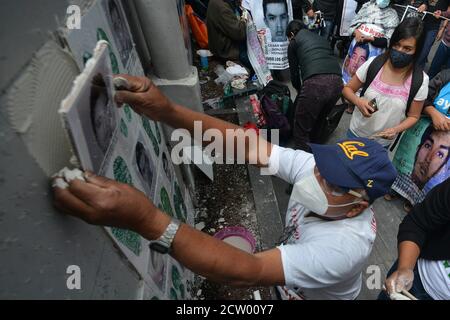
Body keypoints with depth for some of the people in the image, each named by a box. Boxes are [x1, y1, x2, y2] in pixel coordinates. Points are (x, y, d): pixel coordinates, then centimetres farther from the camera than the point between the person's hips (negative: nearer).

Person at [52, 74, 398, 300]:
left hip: (314, 295, -4)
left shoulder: (346, 243, -44)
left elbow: (246, 272, -52)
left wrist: (146, 220, -62)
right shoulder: (312, 166, -27)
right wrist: (167, 111, -49)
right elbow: (247, 145, -35)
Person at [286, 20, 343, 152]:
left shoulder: (294, 43, 19)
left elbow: (294, 74, 19)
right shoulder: (321, 38, 35)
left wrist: (300, 90, 39)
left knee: (301, 130, 6)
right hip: (337, 82, 6)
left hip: (315, 82, -6)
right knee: (318, 123, 27)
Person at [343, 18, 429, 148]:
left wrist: (396, 130, -26)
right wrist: (358, 101, -26)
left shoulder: (420, 80, -16)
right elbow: (347, 89, -5)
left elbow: (413, 116, -5)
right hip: (356, 133, 1)